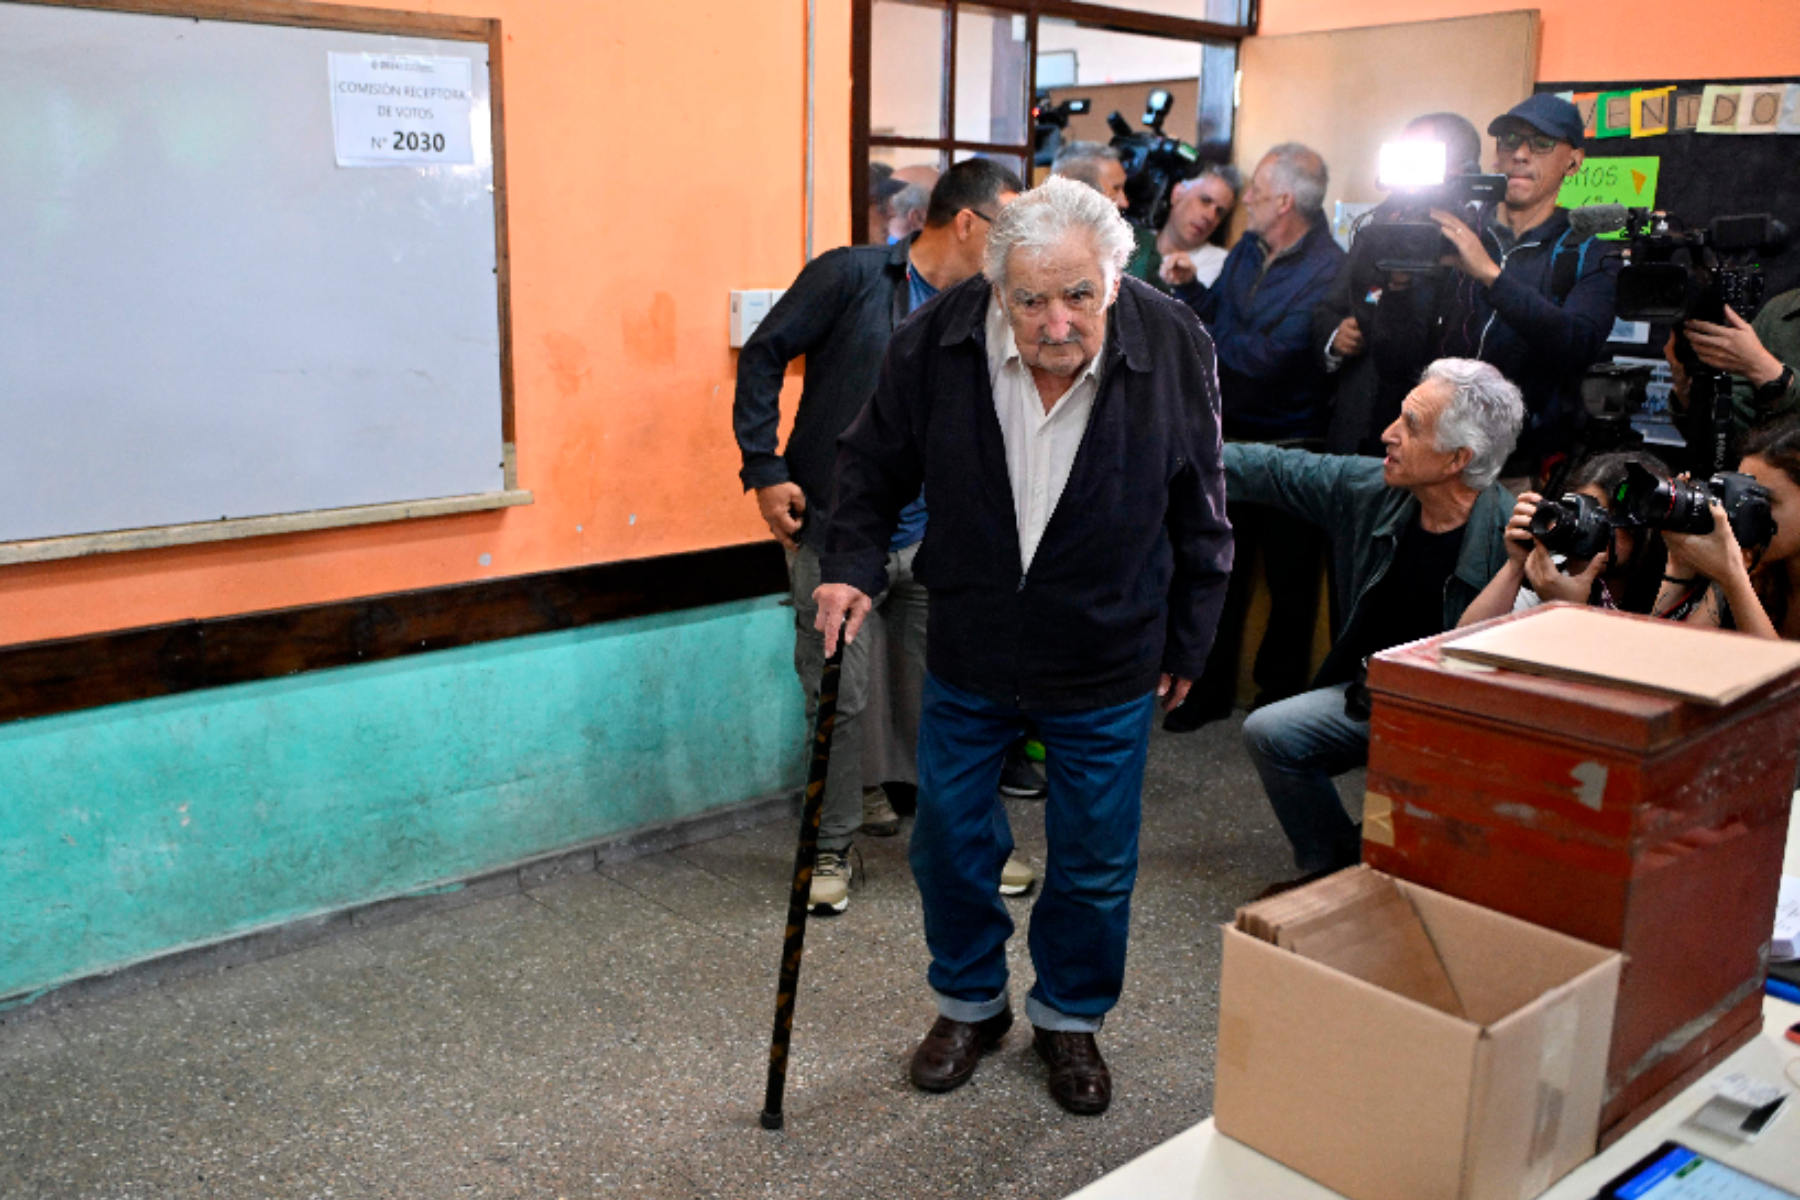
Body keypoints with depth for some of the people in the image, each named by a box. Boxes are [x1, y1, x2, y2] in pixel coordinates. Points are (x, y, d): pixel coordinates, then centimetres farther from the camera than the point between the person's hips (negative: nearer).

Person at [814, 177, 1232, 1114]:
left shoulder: (1174, 349, -16)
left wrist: (1187, 643, 3)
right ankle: (970, 1003, 38)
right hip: (968, 650, 1)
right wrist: (853, 567, -13)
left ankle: (1070, 1017, 37)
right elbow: (876, 465, 0)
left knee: (1095, 862, 12)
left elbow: (1200, 516, -3)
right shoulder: (935, 343, -17)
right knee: (950, 839, 13)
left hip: (1107, 661, -1)